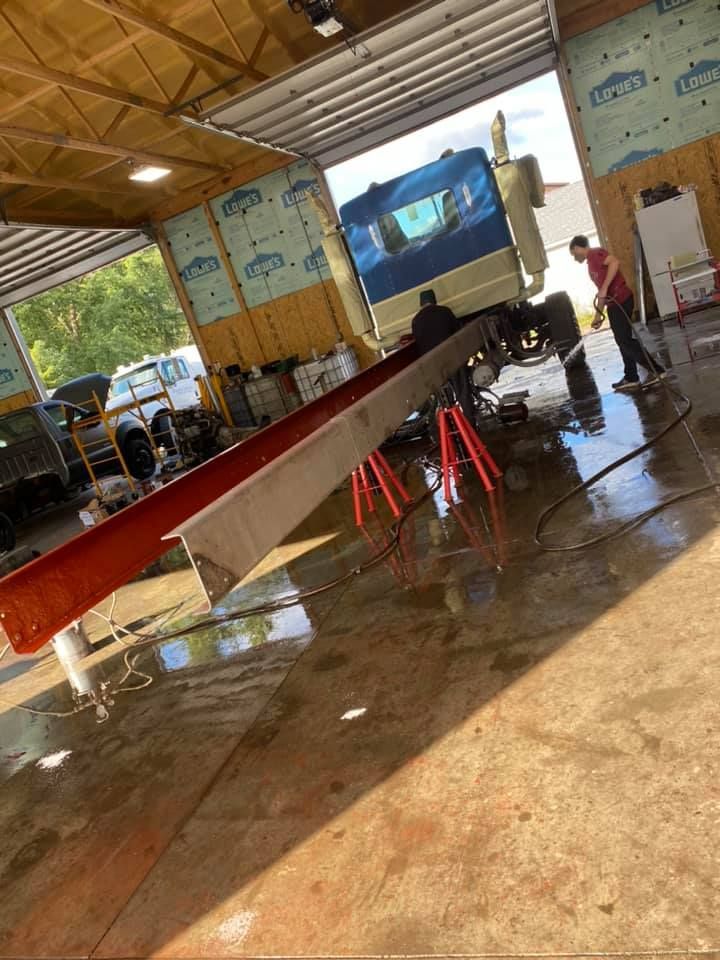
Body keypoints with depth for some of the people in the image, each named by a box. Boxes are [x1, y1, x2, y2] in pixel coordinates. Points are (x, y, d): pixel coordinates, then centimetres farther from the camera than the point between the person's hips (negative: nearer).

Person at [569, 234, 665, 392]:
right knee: (623, 341, 12)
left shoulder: (594, 253, -7)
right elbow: (601, 292, 27)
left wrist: (604, 288, -27)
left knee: (624, 341, -10)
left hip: (620, 300, -10)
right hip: (614, 303, 10)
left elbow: (615, 262, -26)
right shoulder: (591, 262, 23)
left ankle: (656, 370, -6)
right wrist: (598, 314, 27)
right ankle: (631, 378, 18)